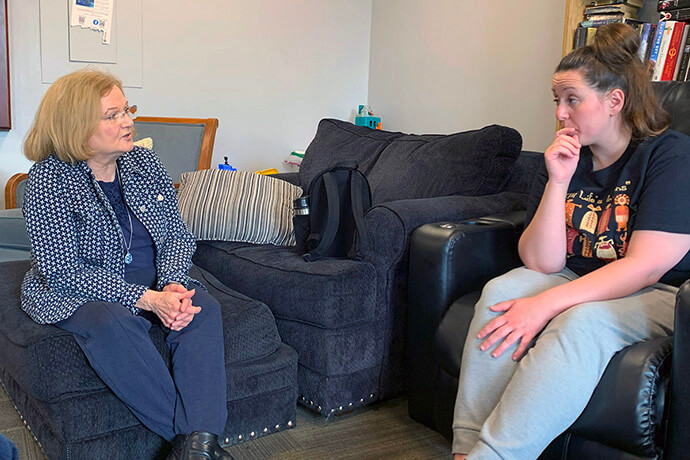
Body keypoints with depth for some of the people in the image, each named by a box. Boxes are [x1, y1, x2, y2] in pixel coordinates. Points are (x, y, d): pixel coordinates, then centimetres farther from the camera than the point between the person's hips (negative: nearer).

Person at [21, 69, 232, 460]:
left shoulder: (145, 162, 2)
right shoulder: (49, 180, -14)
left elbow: (177, 234, 2)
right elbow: (63, 271, -20)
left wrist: (173, 285, -20)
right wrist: (147, 299, -29)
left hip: (154, 280, 5)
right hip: (75, 291, -4)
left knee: (204, 307, -25)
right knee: (112, 323, -37)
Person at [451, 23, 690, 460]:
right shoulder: (565, 159, 4)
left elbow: (644, 267, -20)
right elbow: (542, 263, -4)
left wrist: (545, 305, -27)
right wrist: (558, 184, -16)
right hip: (577, 282, 5)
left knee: (582, 320, -35)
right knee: (499, 291, -23)